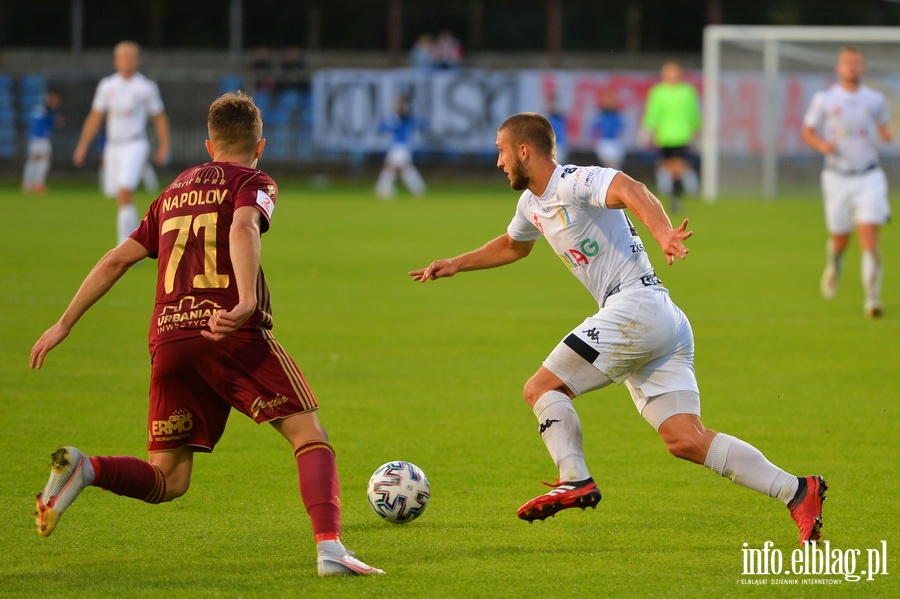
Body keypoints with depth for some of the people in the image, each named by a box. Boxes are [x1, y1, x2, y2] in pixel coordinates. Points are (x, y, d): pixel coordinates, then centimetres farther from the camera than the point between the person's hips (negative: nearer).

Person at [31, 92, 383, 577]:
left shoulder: (174, 192, 26)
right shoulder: (253, 183, 9)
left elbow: (117, 260, 23)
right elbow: (243, 228, -14)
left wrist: (65, 324, 27)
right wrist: (247, 303, -28)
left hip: (168, 339, 5)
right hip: (234, 337, -5)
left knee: (167, 481, 12)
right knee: (310, 437, -1)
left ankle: (82, 468, -15)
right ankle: (329, 548, -22)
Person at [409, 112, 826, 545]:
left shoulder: (572, 183, -8)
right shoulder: (532, 203, 22)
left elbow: (630, 190, -29)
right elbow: (513, 246, 45)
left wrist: (662, 232, -47)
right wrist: (455, 265, 40)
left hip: (636, 305, -9)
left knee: (542, 388, -6)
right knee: (685, 441, -3)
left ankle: (575, 481, -18)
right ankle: (796, 492, -10)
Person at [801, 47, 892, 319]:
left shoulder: (875, 99, 5)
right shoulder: (824, 99, 2)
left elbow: (884, 128, 17)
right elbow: (807, 131, 7)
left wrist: (887, 134, -7)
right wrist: (822, 145, -13)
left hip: (869, 176, 0)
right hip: (838, 176, 0)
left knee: (869, 238, -13)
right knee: (840, 238, 9)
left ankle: (872, 298, -14)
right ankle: (833, 266, 46)